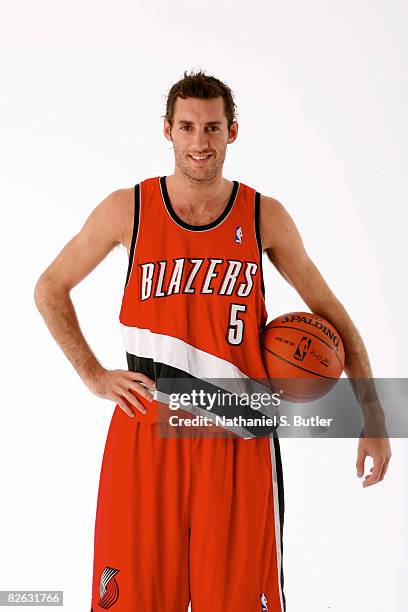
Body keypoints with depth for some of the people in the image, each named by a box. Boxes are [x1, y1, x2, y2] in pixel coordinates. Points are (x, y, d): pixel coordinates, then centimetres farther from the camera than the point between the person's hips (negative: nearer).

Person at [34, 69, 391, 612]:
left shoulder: (265, 217, 1)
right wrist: (93, 376, 3)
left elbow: (331, 314, 8)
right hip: (147, 427, 0)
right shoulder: (127, 209, 0)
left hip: (237, 439, 1)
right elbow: (50, 290, 12)